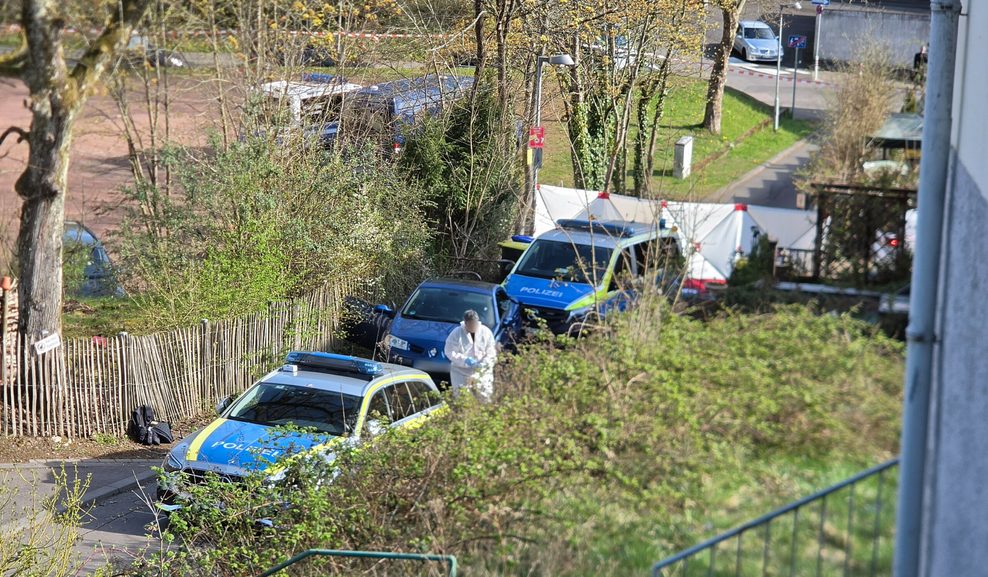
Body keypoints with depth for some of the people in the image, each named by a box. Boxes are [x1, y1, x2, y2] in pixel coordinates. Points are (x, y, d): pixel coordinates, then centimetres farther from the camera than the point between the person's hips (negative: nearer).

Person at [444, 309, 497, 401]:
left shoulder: (486, 332, -2)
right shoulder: (456, 333, -8)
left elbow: (491, 352, -2)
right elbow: (450, 352, -10)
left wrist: (485, 363, -21)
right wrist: (465, 360, -22)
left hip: (482, 372, 2)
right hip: (461, 372, -2)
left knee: (485, 397, 1)